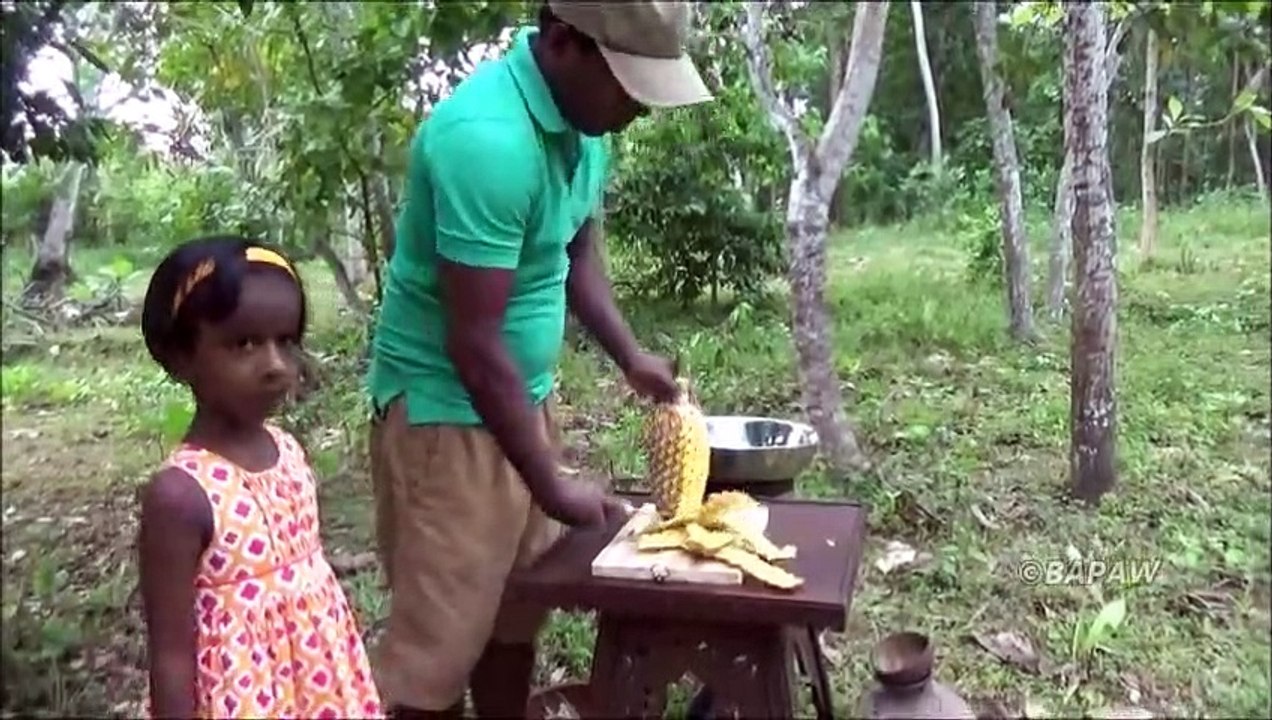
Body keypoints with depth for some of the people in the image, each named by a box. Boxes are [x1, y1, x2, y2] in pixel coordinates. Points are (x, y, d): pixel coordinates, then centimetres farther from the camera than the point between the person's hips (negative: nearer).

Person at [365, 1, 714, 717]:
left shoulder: (583, 119, -1)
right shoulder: (486, 140, -28)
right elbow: (474, 343, -26)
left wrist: (631, 356, 0)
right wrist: (552, 486, -18)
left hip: (527, 395, 8)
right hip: (446, 409, -8)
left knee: (517, 609, 18)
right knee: (441, 636, 5)